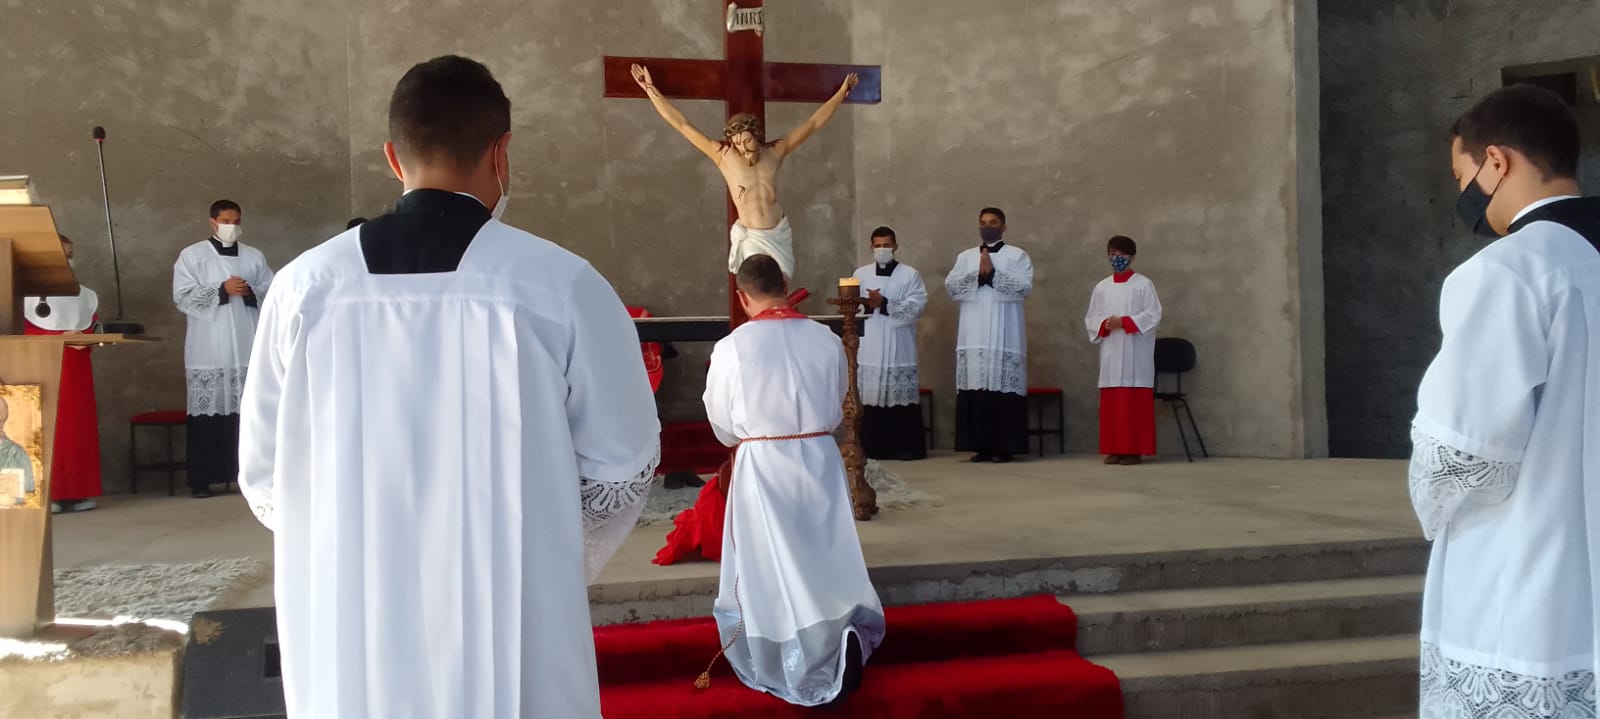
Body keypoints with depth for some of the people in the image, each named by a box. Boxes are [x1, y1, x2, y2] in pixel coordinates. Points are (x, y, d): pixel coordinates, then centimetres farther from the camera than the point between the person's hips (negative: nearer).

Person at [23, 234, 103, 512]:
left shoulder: (86, 296, 16)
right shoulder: (29, 293, -1)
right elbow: (24, 333, -8)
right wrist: (61, 337, -18)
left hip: (76, 370, 5)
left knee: (79, 426, 2)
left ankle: (78, 491, 5)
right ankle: (47, 493, -8)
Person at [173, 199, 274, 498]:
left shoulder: (255, 257, 13)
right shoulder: (192, 255, 5)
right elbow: (183, 297, -5)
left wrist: (251, 292, -9)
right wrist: (222, 290, -14)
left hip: (247, 348, 2)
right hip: (209, 350, -2)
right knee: (207, 412, -4)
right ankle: (201, 480, 2)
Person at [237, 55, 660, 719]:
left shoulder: (306, 285, -6)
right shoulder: (560, 284, -12)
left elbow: (264, 474, 3)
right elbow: (623, 462, -4)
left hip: (350, 638, 3)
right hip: (514, 642, -2)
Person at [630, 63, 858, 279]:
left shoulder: (775, 151, 3)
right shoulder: (723, 155, -4)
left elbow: (813, 123, 12)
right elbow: (682, 125, -2)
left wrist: (842, 92, 16)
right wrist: (650, 89, -1)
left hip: (779, 233, 3)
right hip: (751, 238, -3)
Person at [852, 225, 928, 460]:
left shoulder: (910, 274, 5)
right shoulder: (861, 274, 14)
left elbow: (916, 307, -8)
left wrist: (884, 303, -16)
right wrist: (866, 305, -16)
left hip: (899, 348, -2)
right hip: (869, 347, 2)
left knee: (902, 396, -2)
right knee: (870, 396, -1)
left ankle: (906, 447, 3)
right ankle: (873, 447, 6)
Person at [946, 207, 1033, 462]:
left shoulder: (1017, 255, 6)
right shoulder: (965, 257, 17)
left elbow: (1025, 286, -8)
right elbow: (950, 286, 3)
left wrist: (993, 273, -11)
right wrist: (977, 273, -9)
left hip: (1004, 334, -3)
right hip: (973, 334, 3)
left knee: (1004, 387, -7)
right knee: (975, 387, -1)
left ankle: (1004, 447, -3)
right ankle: (981, 446, 5)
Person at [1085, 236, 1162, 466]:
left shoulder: (1143, 284, 2)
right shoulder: (1101, 287, 13)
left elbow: (1153, 315, -5)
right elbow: (1091, 318, 12)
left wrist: (1123, 322, -14)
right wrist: (1105, 325, -9)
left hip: (1135, 352, -4)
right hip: (1110, 352, 4)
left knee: (1135, 401, -6)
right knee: (1111, 401, 1)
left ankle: (1134, 449, -3)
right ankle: (1114, 449, 6)